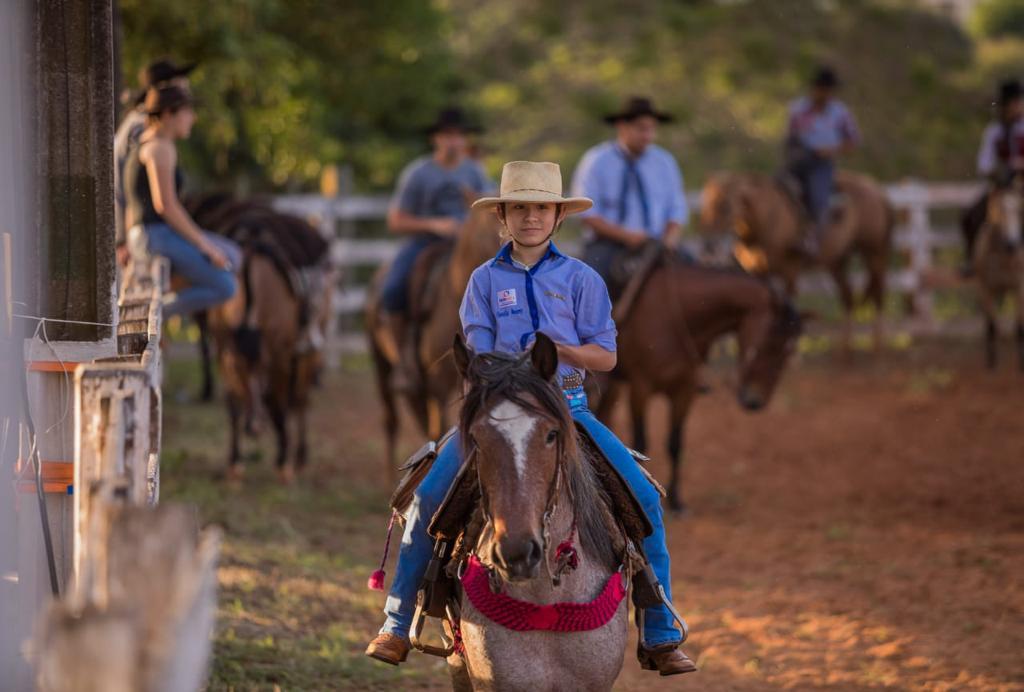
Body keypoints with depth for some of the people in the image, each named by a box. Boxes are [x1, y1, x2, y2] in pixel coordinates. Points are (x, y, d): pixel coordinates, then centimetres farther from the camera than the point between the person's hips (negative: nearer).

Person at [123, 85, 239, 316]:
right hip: (159, 238, -10)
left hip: (144, 238, 10)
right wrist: (204, 245, -16)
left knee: (232, 257, 18)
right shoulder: (161, 148, -13)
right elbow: (165, 205, -21)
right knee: (225, 287, -11)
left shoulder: (145, 147, 18)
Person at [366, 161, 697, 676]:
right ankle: (396, 626, -6)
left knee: (644, 497, -15)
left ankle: (661, 637, -7)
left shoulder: (580, 279, 5)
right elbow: (478, 355, 2)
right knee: (428, 496, -18)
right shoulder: (485, 280, 7)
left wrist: (559, 349, -17)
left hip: (568, 407, 0)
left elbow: (605, 356, 2)